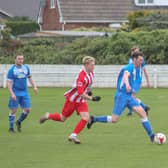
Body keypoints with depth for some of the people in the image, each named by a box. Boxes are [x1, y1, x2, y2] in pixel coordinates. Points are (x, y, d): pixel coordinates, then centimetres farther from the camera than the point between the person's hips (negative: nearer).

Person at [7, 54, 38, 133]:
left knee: (27, 110, 0)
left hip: (24, 93, 5)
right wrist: (12, 94, -20)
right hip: (15, 93, -5)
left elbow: (29, 77, 22)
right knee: (13, 110, -1)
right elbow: (9, 83, -10)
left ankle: (19, 122, 25)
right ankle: (11, 128, 10)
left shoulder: (26, 68, 7)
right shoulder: (12, 70, -8)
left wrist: (34, 86, 11)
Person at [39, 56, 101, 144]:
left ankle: (73, 136, -5)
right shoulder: (81, 76, -30)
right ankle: (48, 116, 37)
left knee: (85, 118, -13)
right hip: (72, 99, -7)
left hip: (81, 100, 7)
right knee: (63, 118, 8)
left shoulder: (91, 73, -3)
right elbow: (80, 93, -32)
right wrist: (92, 98, -34)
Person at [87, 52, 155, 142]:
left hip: (128, 96, 9)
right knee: (114, 119, -9)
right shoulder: (129, 67, -12)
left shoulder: (134, 69, 17)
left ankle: (151, 135, -3)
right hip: (122, 95, -9)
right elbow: (126, 75, -35)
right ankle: (93, 119, 8)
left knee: (143, 113, -5)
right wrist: (127, 85, -57)